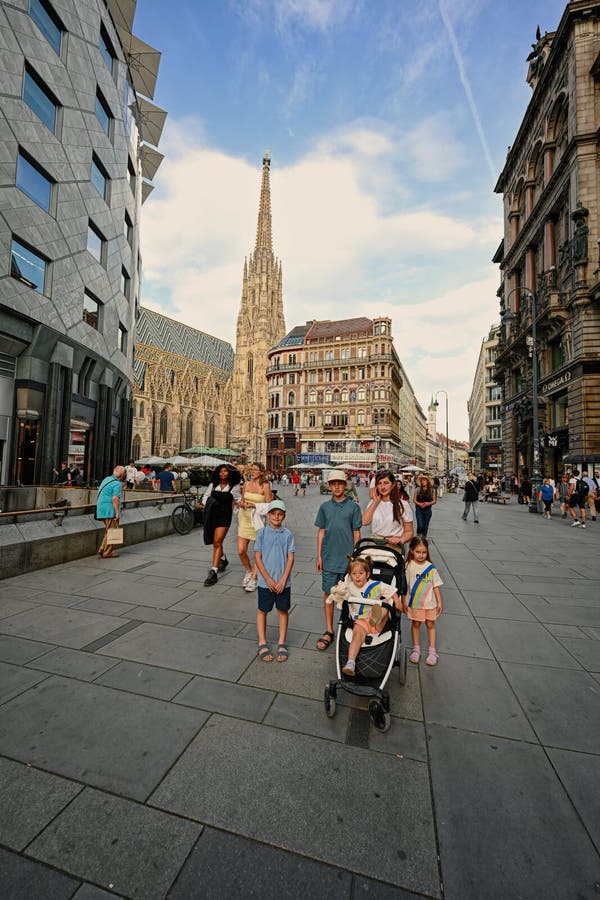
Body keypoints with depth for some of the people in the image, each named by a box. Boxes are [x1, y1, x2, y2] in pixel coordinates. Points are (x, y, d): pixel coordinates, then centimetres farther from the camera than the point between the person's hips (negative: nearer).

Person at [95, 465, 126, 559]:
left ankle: (102, 549, 18)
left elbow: (99, 494, 22)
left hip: (101, 508, 9)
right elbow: (115, 498, -22)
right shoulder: (117, 484, -14)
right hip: (109, 510, -9)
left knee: (108, 530, 18)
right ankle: (107, 552, 5)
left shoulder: (107, 479, 14)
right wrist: (117, 513, -20)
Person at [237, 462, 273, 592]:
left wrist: (254, 505, -19)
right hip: (245, 519, 4)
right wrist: (241, 504, -5)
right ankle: (249, 571, 28)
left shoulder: (265, 486, -8)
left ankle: (253, 579, 18)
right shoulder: (246, 484, 6)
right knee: (241, 551, 1)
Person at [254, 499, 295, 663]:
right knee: (262, 611, 10)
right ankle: (262, 644, 25)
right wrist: (268, 579, -10)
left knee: (283, 611, 12)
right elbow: (258, 558, -6)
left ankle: (282, 644, 27)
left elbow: (290, 558, -4)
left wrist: (283, 580, -10)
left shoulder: (288, 534, -4)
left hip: (283, 582, 1)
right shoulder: (262, 533, -7)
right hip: (265, 581, -1)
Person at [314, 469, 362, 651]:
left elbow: (356, 533, 0)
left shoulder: (353, 507, -3)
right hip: (329, 558, 2)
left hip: (348, 558, -2)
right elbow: (321, 532, 7)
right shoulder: (325, 507, 3)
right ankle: (329, 631, 20)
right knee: (328, 593, 7)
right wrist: (319, 556, 6)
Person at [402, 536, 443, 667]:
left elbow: (436, 586, 2)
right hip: (414, 603, -1)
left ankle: (432, 651, 25)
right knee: (415, 624, 12)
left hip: (430, 603, 1)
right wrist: (404, 602, -4)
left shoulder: (431, 567, -6)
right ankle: (416, 649, 28)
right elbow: (404, 586, -6)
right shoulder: (409, 566, -11)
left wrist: (439, 602, 2)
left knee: (430, 624, 11)